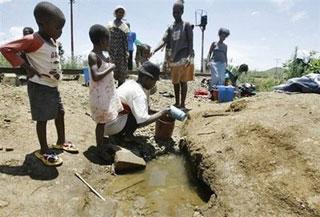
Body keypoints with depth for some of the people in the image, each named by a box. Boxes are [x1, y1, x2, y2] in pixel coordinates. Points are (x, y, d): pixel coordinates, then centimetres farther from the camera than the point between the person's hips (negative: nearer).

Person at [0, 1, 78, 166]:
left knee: (60, 113, 17)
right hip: (40, 87, -9)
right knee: (42, 119, 1)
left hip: (53, 86, 9)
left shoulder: (53, 41, 8)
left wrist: (57, 73, 5)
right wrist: (27, 67, -22)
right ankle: (44, 151, 16)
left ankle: (61, 142, 35)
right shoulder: (32, 40, -18)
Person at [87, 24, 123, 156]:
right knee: (101, 122, 0)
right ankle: (99, 150, 12)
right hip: (100, 95, -9)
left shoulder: (100, 54, 10)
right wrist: (110, 68, -20)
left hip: (106, 93, 9)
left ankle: (102, 145, 31)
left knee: (104, 122, 17)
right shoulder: (93, 56, -18)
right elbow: (95, 77, -28)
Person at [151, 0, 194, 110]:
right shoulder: (170, 28, 14)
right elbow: (164, 41, 3)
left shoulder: (186, 25, 1)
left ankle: (182, 104, 3)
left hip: (184, 58, -5)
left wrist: (189, 56, -18)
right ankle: (177, 103, 22)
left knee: (183, 81, -3)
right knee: (175, 82, 10)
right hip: (174, 59, 5)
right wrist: (154, 51, -13)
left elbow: (190, 42, -5)